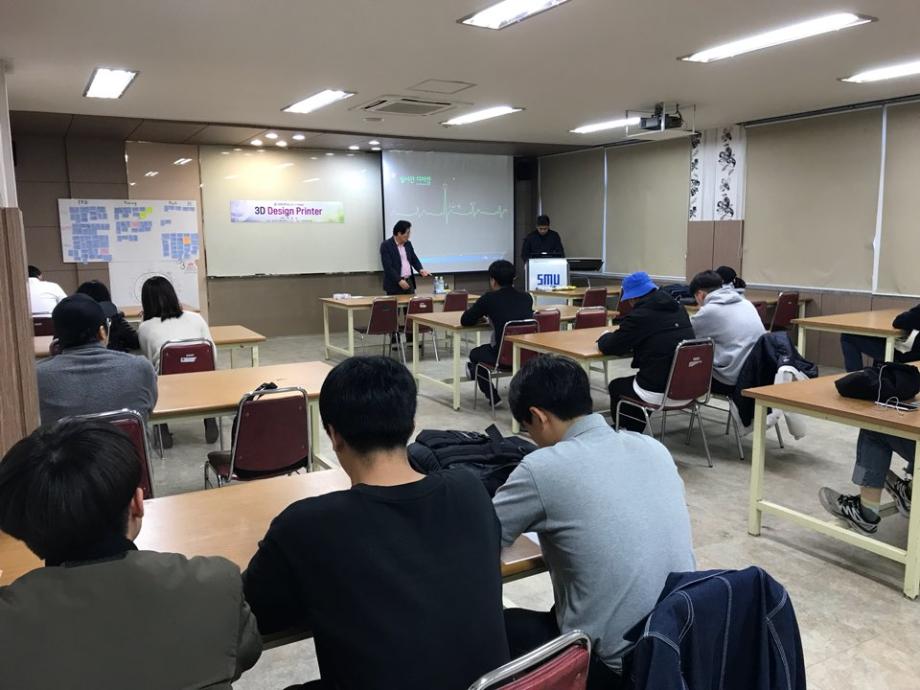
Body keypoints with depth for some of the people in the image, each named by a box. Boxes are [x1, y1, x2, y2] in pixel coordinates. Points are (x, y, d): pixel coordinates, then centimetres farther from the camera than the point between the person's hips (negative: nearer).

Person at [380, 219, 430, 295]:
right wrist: (399, 280, -23)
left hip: (409, 282, 6)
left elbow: (414, 259, 16)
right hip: (394, 284, -6)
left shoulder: (408, 244, 11)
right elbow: (388, 267, -17)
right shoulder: (386, 245, -10)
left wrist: (420, 269, -5)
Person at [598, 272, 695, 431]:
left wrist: (604, 337, 16)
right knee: (632, 382, 32)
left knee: (615, 386, 21)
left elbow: (609, 347, -6)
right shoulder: (678, 309, 8)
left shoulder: (639, 316, -15)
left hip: (659, 392, -7)